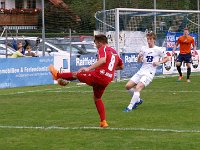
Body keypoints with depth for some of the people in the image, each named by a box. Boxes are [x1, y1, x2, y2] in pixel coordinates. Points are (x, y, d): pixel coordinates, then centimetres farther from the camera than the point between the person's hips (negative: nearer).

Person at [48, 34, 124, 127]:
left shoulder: (103, 49, -4)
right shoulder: (114, 52, 21)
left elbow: (103, 60, -26)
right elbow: (121, 66, 30)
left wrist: (89, 68, -32)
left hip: (98, 75, -7)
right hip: (107, 80, 8)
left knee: (76, 75, 12)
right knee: (97, 98, 23)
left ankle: (57, 75, 32)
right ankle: (103, 121, 17)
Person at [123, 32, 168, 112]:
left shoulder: (158, 50, -3)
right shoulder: (143, 48, 11)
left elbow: (166, 58, 5)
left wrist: (159, 62, -12)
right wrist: (139, 57, -6)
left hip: (149, 73, -6)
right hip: (141, 71, 6)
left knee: (138, 88, -23)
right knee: (128, 86, -3)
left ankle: (130, 107, -21)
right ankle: (138, 100, 20)